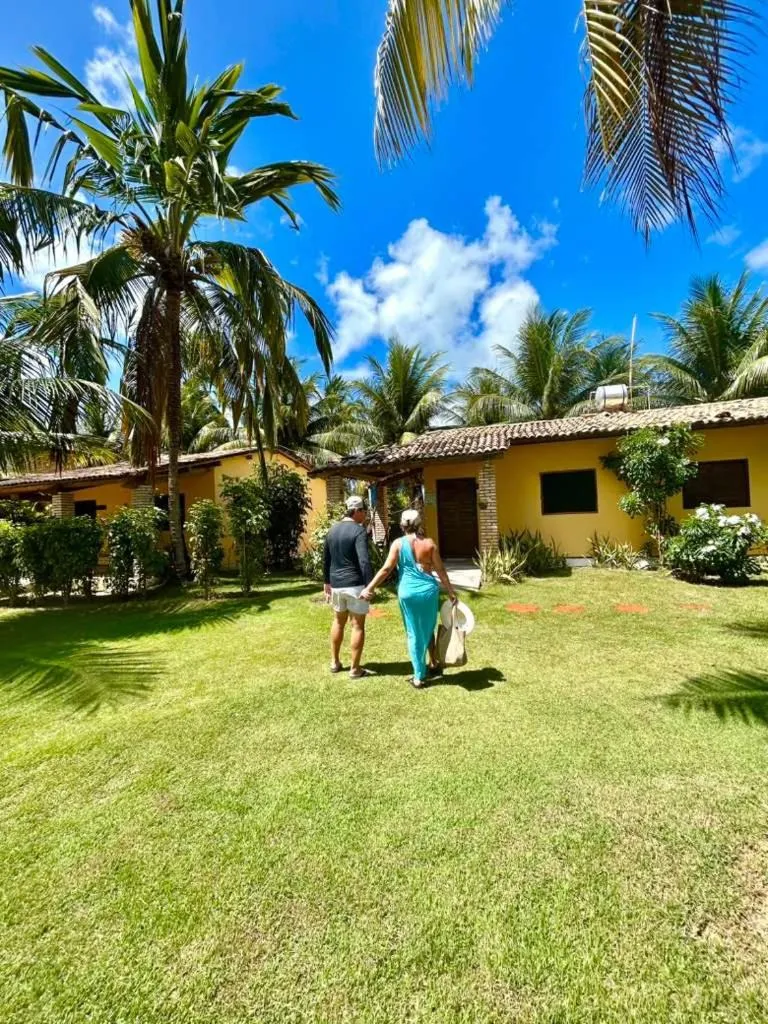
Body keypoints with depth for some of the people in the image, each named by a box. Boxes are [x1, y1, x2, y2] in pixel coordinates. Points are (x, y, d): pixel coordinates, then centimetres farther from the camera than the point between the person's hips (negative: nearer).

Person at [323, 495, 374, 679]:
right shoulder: (359, 530, -14)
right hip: (355, 584, -7)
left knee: (338, 621, 22)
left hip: (336, 584, 7)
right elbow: (364, 561, -25)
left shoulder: (332, 530, 8)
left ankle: (335, 662, 33)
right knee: (358, 625, 5)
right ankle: (355, 669, 13)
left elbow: (326, 559, 15)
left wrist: (327, 582, 23)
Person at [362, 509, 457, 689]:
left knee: (414, 634, 10)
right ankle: (434, 664, 37)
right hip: (429, 590, 2)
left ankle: (419, 677, 17)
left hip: (408, 592, -1)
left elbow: (386, 569, -9)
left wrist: (369, 588, -4)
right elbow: (440, 570, 1)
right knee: (428, 630, 23)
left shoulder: (398, 543, -5)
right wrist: (451, 592, 9)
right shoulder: (429, 543, -2)